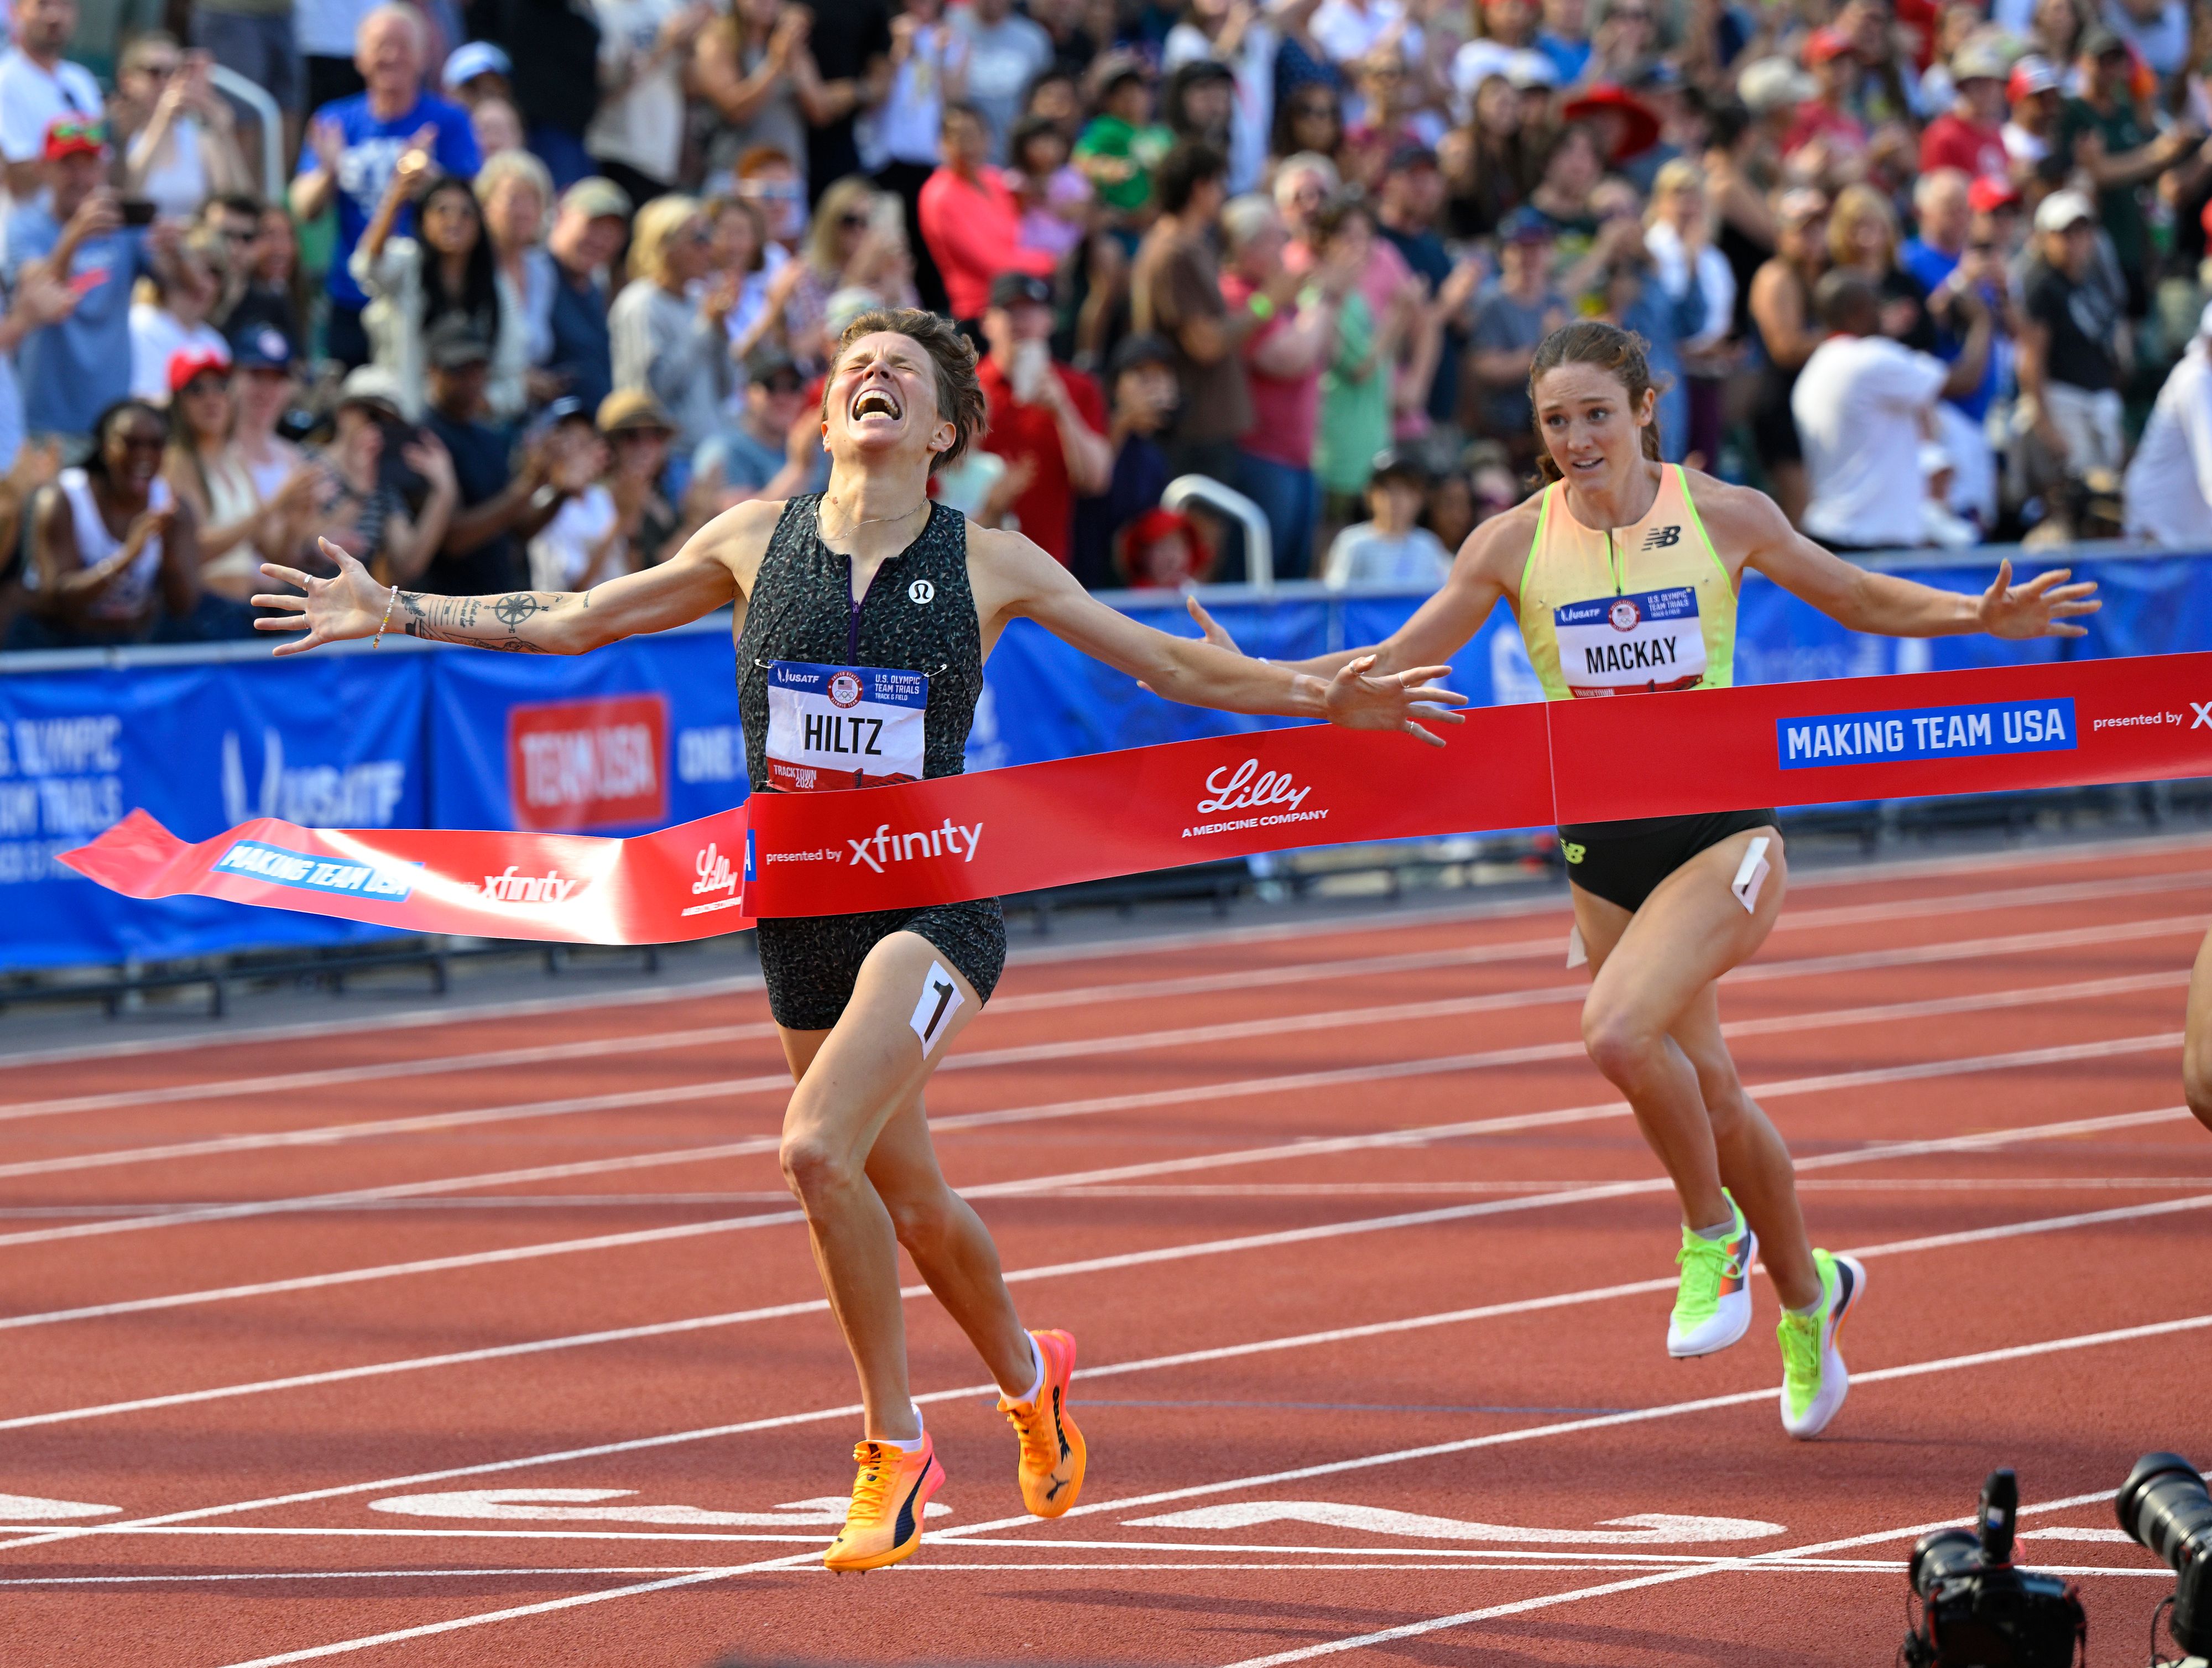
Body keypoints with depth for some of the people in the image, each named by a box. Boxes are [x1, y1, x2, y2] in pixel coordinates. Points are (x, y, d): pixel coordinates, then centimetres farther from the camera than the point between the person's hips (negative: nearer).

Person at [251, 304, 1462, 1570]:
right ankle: (1030, 1379, 41)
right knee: (908, 1200, 12)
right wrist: (397, 613, 9)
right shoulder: (757, 541, 4)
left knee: (818, 1145, -23)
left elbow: (1172, 665, 5)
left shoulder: (989, 565, -2)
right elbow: (571, 624, 14)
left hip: (939, 897, -4)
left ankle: (896, 1446, -7)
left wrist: (1328, 699, -4)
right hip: (802, 906, 4)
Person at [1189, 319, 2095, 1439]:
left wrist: (1979, 618, -7)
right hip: (1602, 848, 4)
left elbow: (1856, 597, 8)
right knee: (1710, 1097, 12)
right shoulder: (1515, 544, -1)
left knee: (1619, 1030, -27)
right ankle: (1805, 1293, 36)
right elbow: (1397, 665, 6)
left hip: (1722, 829, -3)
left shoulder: (1719, 516, -4)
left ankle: (1714, 1234, -2)